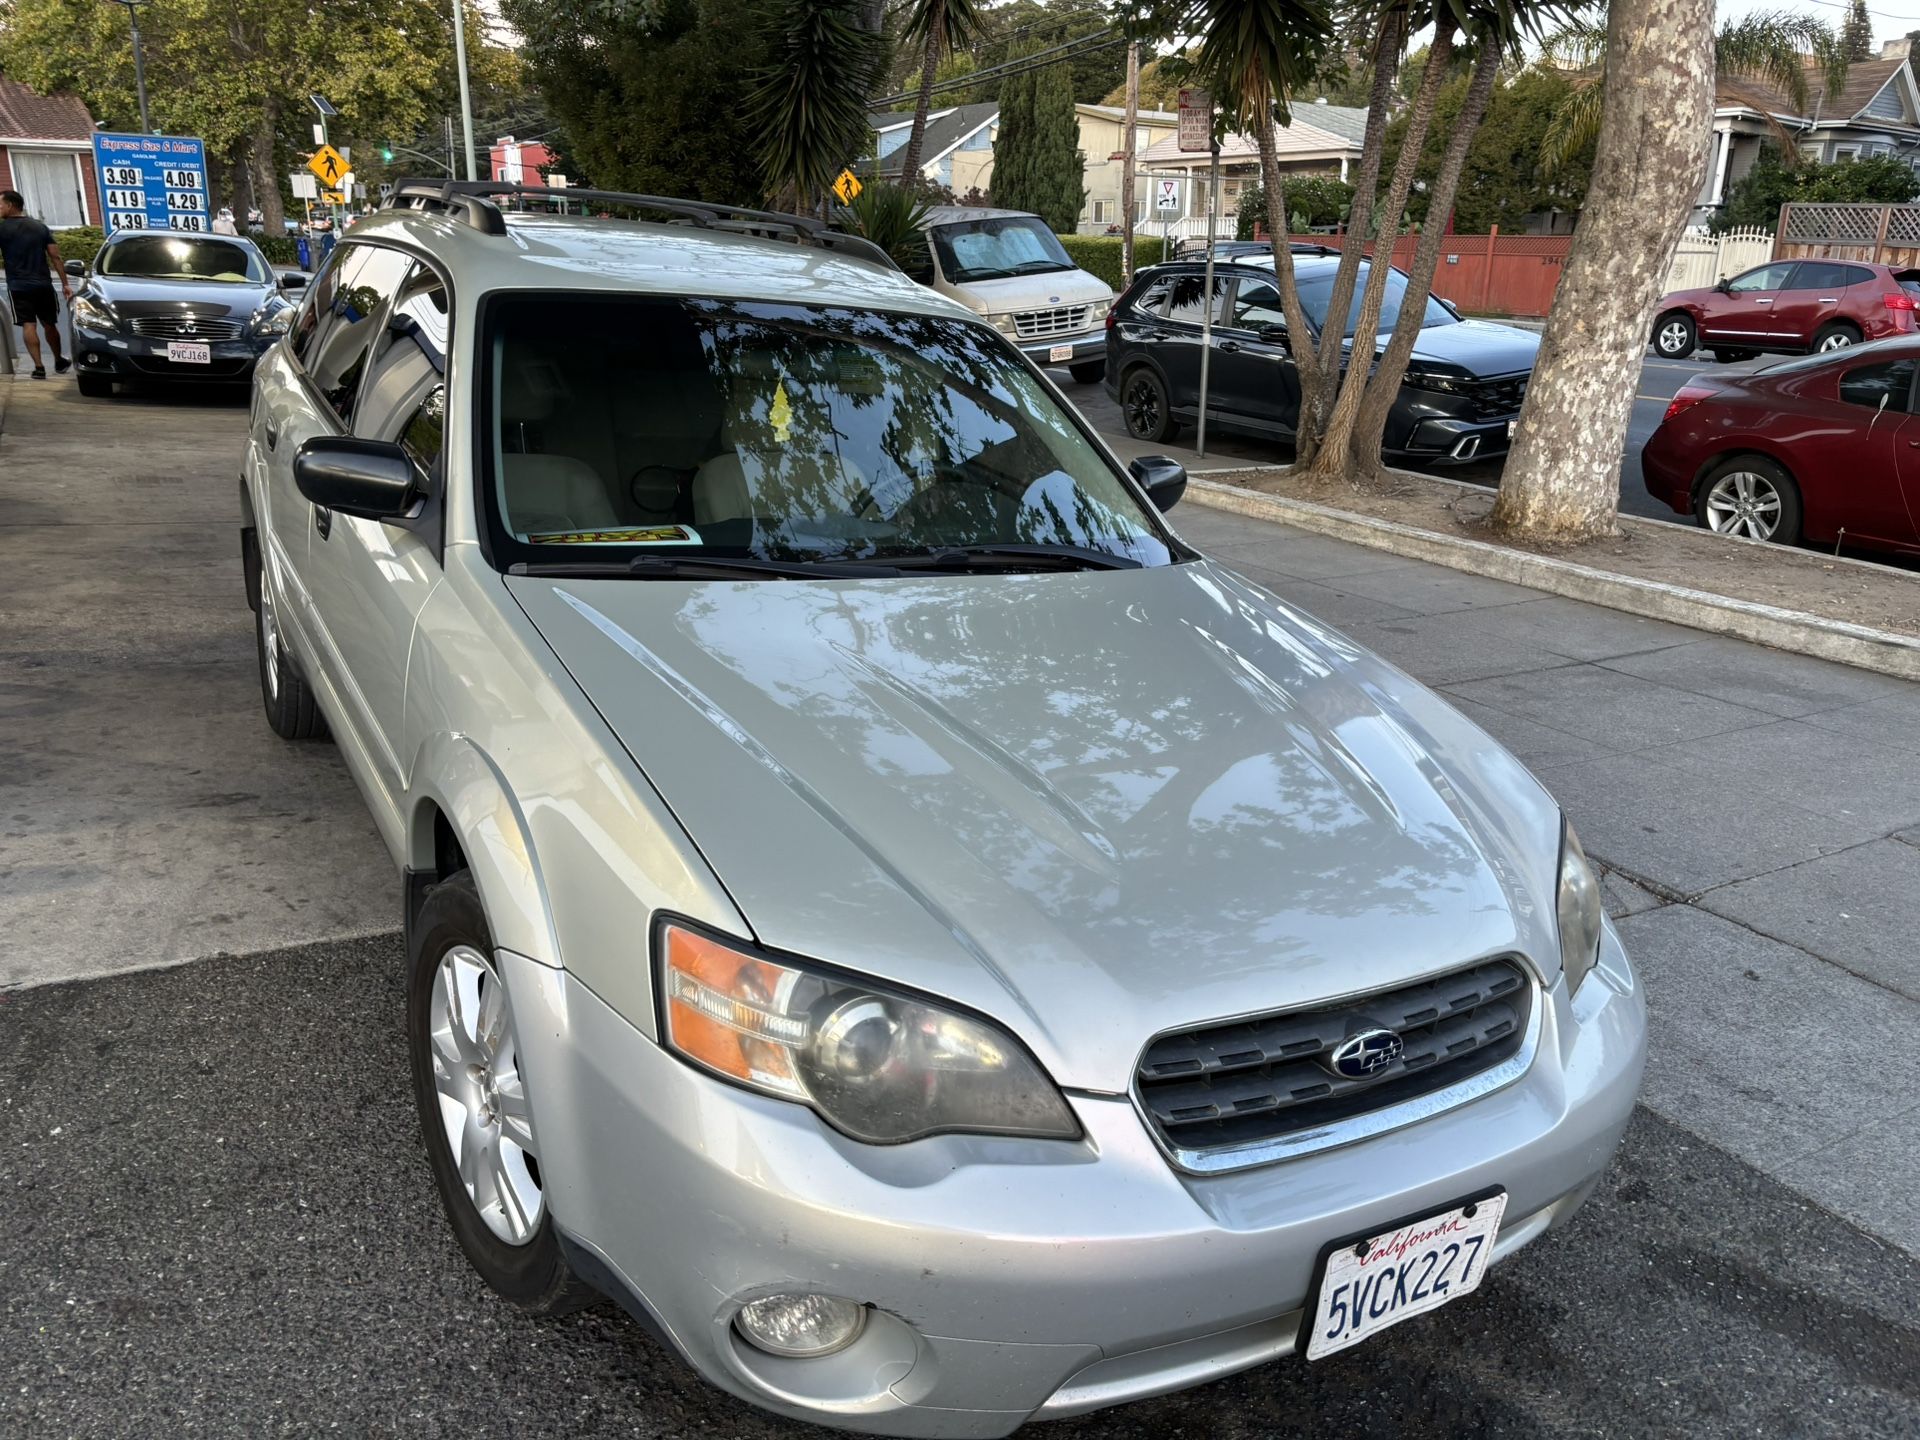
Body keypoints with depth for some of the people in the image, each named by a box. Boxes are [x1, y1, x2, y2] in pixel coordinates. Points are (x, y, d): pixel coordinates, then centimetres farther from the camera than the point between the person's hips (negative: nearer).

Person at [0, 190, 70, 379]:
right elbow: (55, 257, 5)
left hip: (18, 286, -4)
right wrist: (65, 283, 7)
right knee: (49, 325, 17)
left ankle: (39, 367, -14)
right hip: (44, 285, 4)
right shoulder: (40, 227, 9)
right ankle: (59, 362, 29)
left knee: (28, 325, -5)